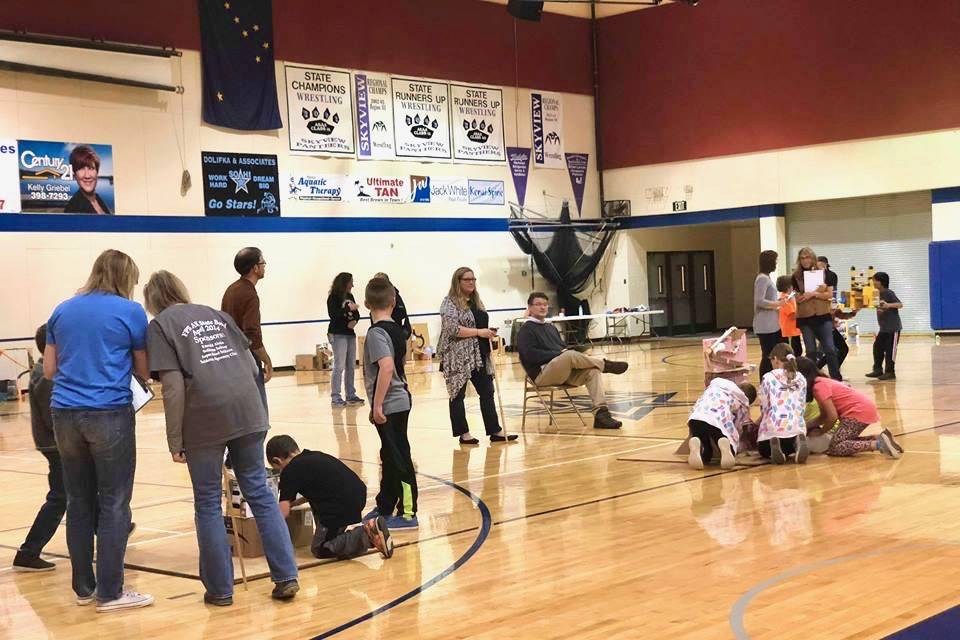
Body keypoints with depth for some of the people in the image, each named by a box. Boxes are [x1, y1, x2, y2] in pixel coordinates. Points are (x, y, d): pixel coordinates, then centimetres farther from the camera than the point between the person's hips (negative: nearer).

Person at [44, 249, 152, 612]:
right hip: (110, 415, -5)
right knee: (113, 504, 1)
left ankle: (84, 587, 18)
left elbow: (49, 370, 15)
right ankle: (110, 593, 3)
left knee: (79, 503, 12)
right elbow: (144, 371, 5)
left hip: (66, 415, 5)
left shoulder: (62, 311, 12)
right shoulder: (130, 312, -1)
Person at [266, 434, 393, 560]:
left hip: (341, 506, -9)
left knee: (319, 550, 7)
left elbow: (283, 513, -2)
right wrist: (294, 503, 41)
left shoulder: (290, 471, -1)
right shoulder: (315, 456, 22)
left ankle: (367, 534, -12)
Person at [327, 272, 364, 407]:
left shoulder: (350, 297, 11)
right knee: (339, 366, -10)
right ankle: (335, 397, -7)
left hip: (350, 334, 7)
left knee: (351, 366, 9)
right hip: (337, 335, -7)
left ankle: (350, 395, 16)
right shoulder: (333, 298, -7)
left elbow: (357, 314, 12)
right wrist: (348, 308, -20)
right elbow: (332, 314, -19)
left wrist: (354, 321, -8)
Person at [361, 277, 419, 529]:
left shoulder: (377, 333, -16)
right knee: (390, 457, 17)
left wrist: (377, 405, -24)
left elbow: (386, 367, -29)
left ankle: (407, 514, 3)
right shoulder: (396, 329, 9)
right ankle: (385, 507, 29)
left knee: (398, 459, -3)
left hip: (389, 406, -9)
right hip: (399, 401, 9)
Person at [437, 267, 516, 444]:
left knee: (487, 392, 6)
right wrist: (479, 332, -19)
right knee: (458, 394, 2)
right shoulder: (450, 303, -9)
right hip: (458, 357, -8)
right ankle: (464, 434, 7)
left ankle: (495, 432, 10)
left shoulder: (476, 301, 14)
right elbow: (453, 329, -20)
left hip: (479, 356, 8)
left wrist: (489, 332, 4)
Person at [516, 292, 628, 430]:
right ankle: (605, 364, -12)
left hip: (565, 372, 7)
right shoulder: (525, 330, 3)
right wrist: (559, 354, -15)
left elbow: (563, 347, 26)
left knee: (592, 371, -20)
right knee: (570, 355, -34)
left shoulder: (551, 328, 27)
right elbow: (530, 355, -12)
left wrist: (566, 351, -1)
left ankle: (601, 413, -31)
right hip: (542, 374, -7)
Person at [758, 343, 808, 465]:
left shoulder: (768, 378, 2)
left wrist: (756, 424, 23)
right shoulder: (801, 379, 13)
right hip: (796, 427, 3)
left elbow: (764, 407, 5)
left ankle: (773, 444, -9)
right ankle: (797, 443, -3)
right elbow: (802, 407, 13)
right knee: (789, 450, 33)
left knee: (764, 451, 27)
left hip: (773, 427, -3)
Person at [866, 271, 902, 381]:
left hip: (893, 327, -8)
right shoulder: (878, 294, 9)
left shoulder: (889, 293, -14)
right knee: (877, 347, 8)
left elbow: (900, 305, -23)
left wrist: (888, 305, -37)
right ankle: (878, 370, 16)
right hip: (883, 328, 8)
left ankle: (890, 372, 4)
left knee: (890, 350, -3)